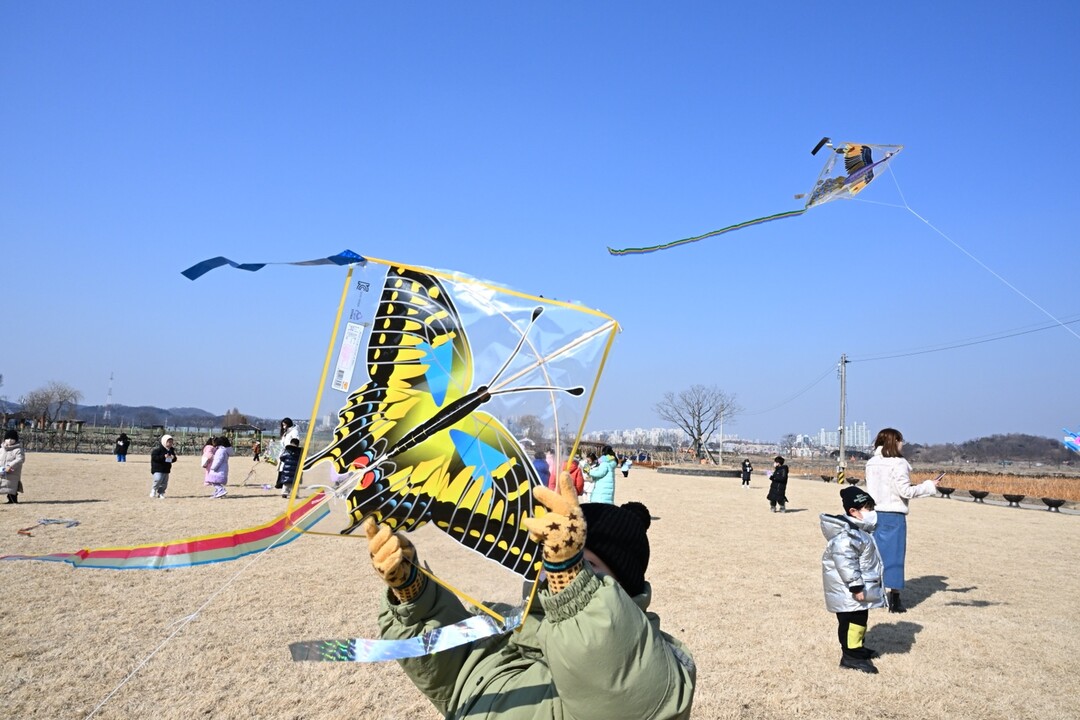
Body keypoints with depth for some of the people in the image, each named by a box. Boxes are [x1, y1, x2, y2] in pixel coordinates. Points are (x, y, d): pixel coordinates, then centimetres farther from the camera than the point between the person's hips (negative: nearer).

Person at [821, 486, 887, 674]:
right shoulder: (846, 534, -24)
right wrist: (856, 586, -26)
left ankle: (856, 647, 33)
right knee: (853, 619, -5)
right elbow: (845, 562, -28)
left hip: (859, 586, 11)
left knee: (860, 617, 20)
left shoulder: (857, 530, 12)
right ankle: (850, 656, 2)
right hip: (849, 590, -11)